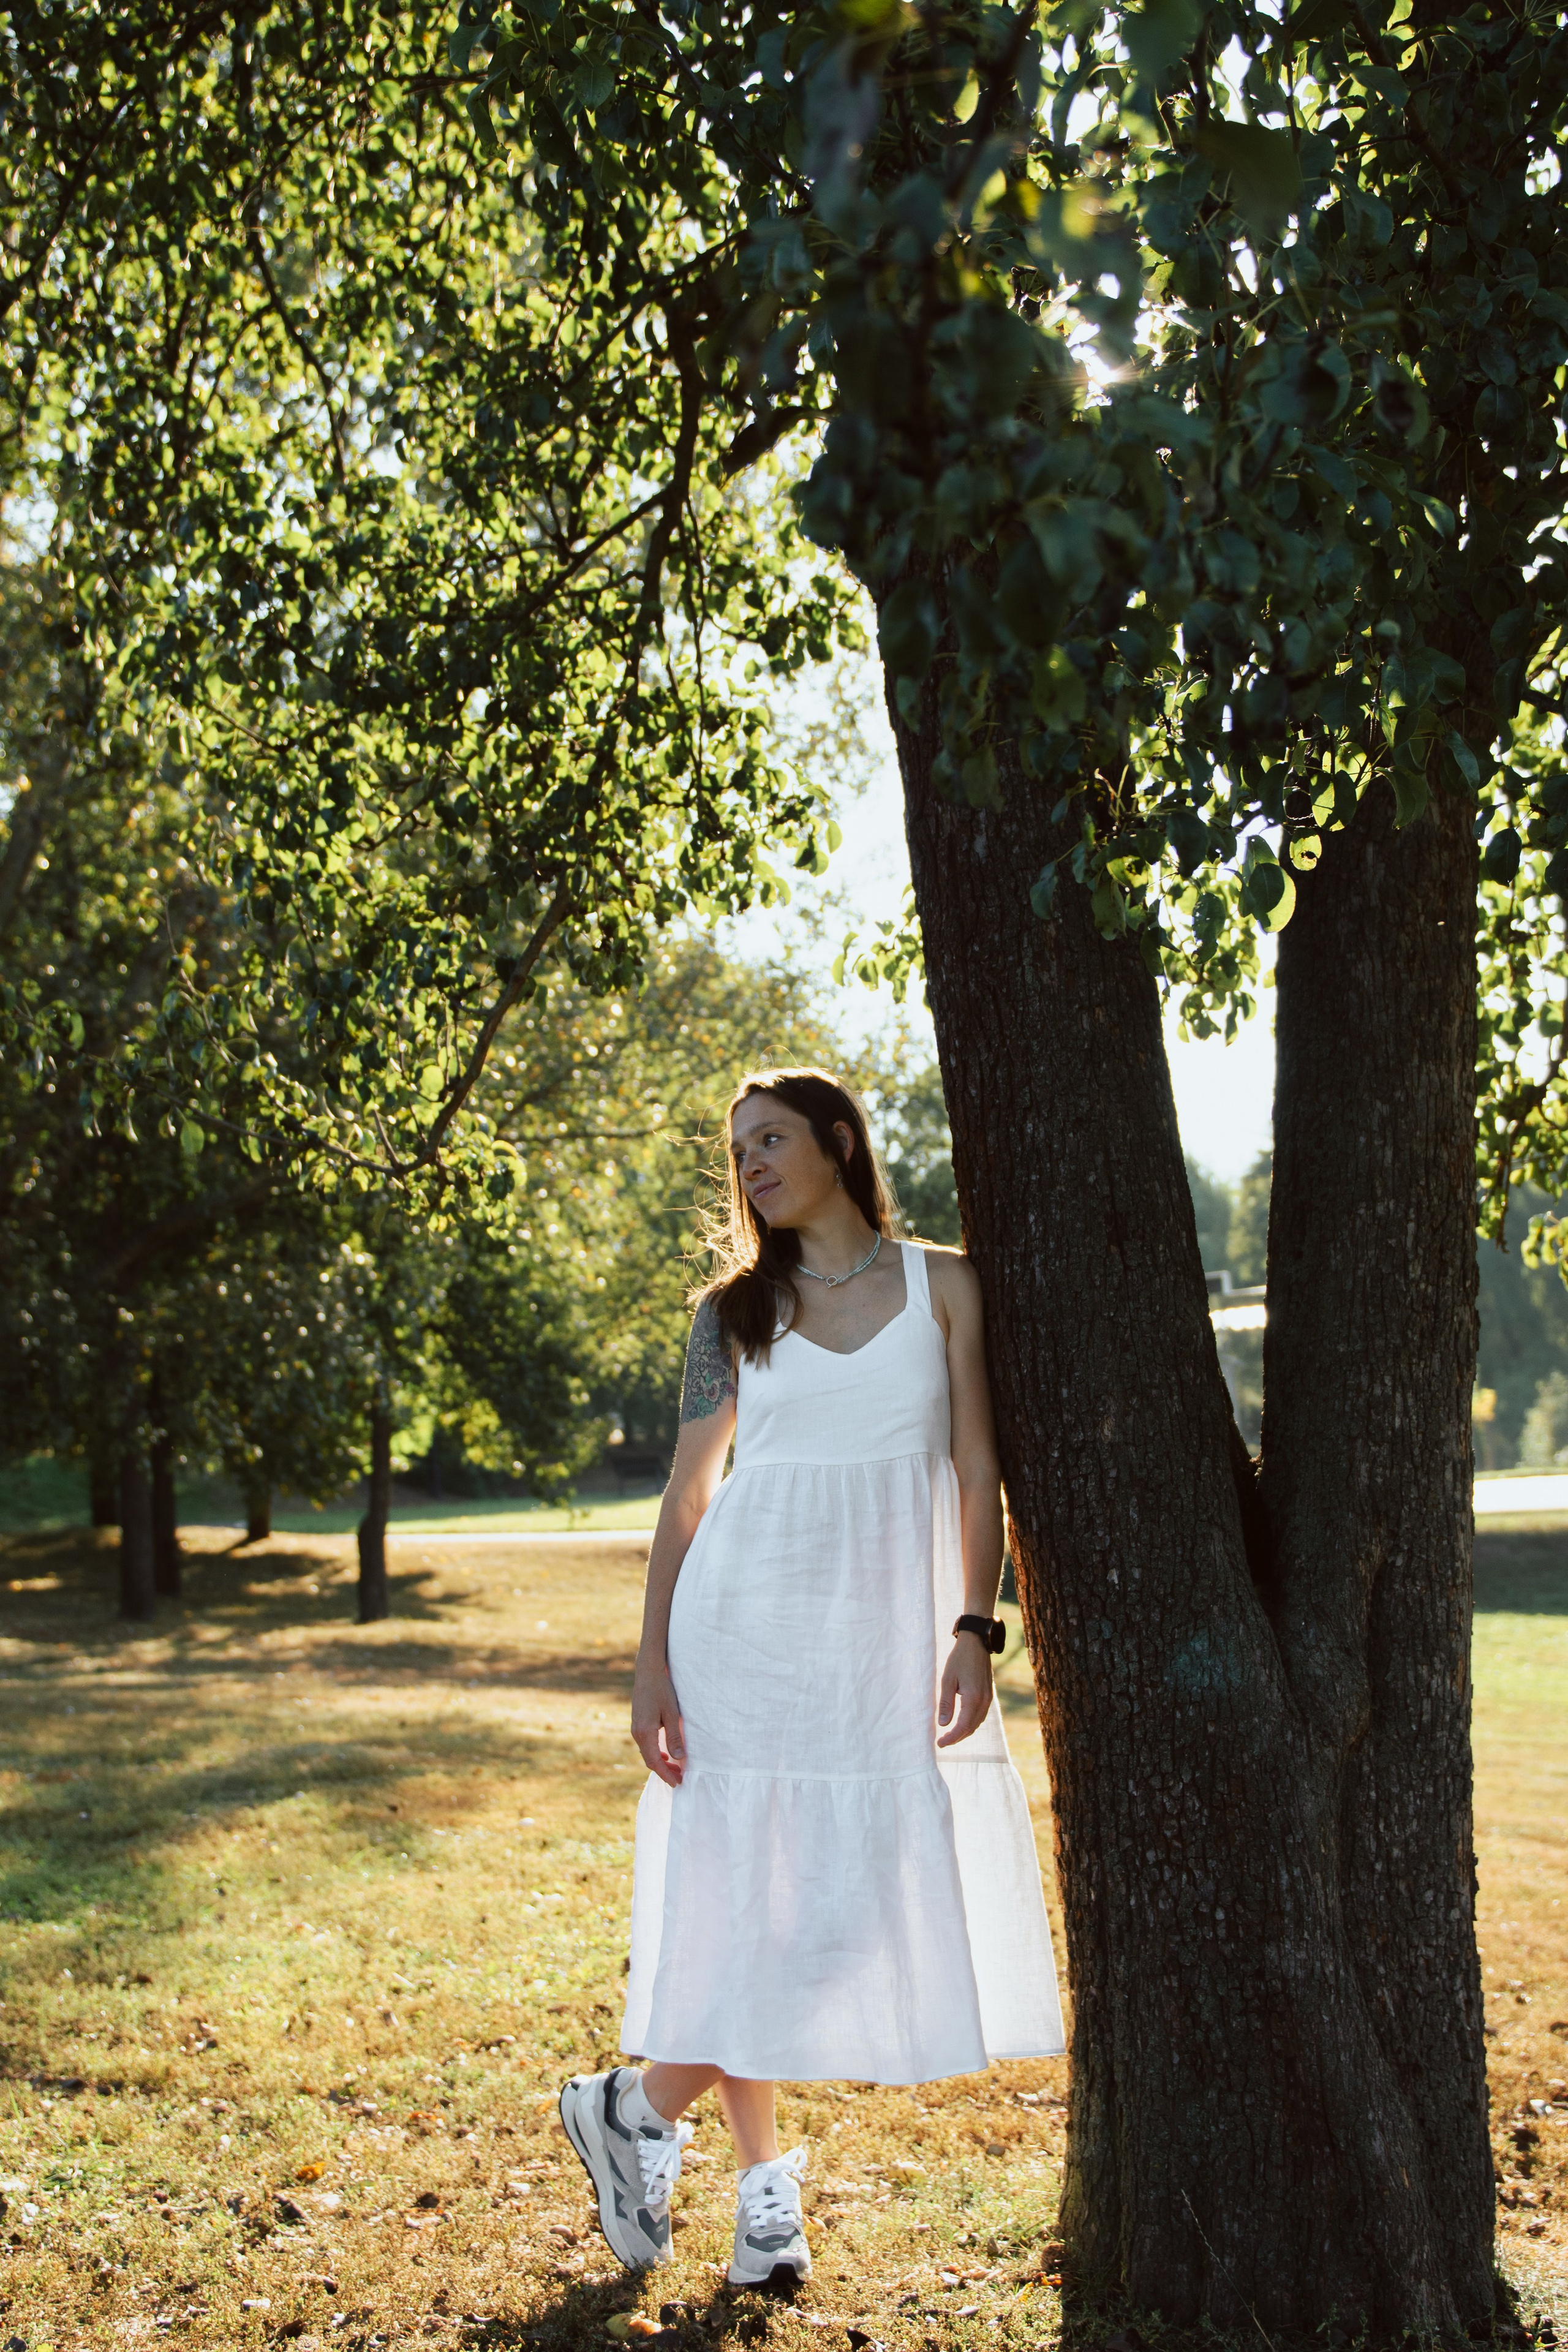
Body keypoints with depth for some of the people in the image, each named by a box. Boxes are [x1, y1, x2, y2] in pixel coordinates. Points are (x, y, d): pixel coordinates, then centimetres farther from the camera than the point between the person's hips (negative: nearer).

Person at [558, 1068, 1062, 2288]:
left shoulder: (943, 1285, 6)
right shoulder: (736, 1308, 8)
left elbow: (979, 1475, 3)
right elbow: (689, 1488, 7)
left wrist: (975, 1630, -9)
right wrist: (652, 1659, 0)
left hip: (885, 1635, 1)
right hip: (747, 1622, 0)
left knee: (876, 1902, -2)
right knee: (746, 1901, -2)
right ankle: (765, 2182, 15)